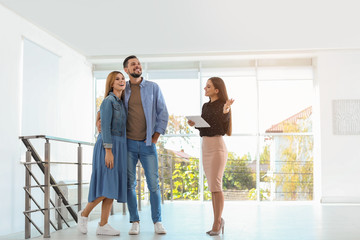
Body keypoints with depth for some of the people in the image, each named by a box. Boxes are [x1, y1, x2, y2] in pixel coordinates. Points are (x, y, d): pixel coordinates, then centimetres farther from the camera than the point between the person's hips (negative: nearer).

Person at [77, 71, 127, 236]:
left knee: (113, 186, 3)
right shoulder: (108, 101, -8)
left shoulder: (121, 103, 17)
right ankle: (84, 214, 6)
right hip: (107, 146, -8)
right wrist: (108, 151, -22)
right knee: (107, 186, -13)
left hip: (119, 147, 8)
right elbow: (105, 127, -15)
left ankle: (103, 225, 4)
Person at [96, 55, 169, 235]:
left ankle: (157, 221, 9)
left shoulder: (153, 88, 6)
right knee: (130, 184, 2)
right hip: (128, 143, 1)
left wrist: (155, 137, -1)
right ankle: (134, 222, 11)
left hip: (148, 144, -1)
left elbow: (163, 114, 5)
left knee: (154, 184, -1)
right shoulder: (122, 90, 8)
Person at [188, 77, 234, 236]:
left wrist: (225, 113, -34)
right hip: (205, 146, 8)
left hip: (217, 147, -8)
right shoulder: (205, 106, 14)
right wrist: (194, 124, 1)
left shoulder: (223, 106, -8)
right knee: (212, 186, 10)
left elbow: (223, 130, -19)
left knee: (215, 186, -9)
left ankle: (217, 222, -2)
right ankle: (218, 220, 17)